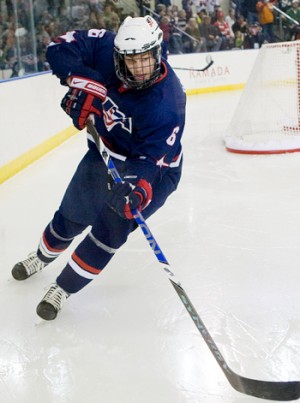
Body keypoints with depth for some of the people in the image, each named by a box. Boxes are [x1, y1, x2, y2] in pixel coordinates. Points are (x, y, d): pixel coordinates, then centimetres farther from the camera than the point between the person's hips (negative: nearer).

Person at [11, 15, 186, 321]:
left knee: (111, 229, -14)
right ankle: (42, 257, 50)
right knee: (71, 217, 18)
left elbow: (151, 159, -35)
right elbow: (61, 47, -18)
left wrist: (138, 187, -54)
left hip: (152, 168, -5)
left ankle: (63, 288, 9)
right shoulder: (107, 48, -23)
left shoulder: (167, 104, -35)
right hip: (104, 151, 5)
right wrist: (79, 79, -35)